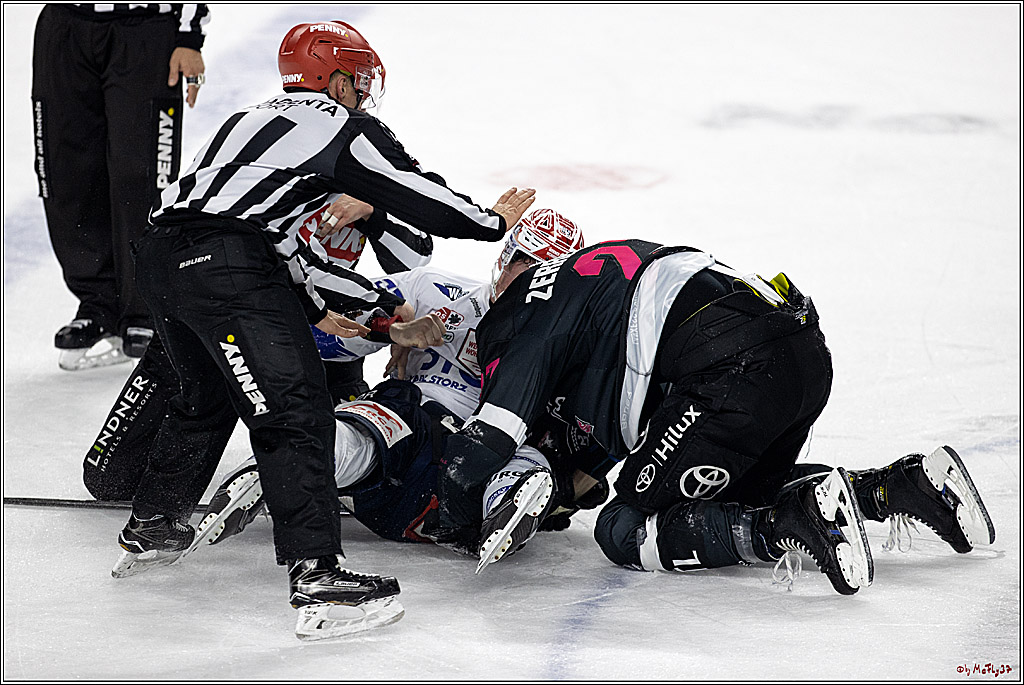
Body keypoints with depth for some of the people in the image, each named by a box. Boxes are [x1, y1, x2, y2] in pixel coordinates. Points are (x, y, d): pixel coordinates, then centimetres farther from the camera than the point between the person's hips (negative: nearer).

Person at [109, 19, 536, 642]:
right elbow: (424, 202, 6)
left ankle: (149, 531, 42)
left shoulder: (252, 120, 31)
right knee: (295, 415, -8)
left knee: (205, 396, 30)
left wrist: (316, 311, 42)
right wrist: (496, 221, 23)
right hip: (227, 271, -9)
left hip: (160, 255, 9)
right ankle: (317, 579, -16)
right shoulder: (347, 129, 7)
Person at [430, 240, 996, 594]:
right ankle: (915, 481, 16)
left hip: (736, 373, -9)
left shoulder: (527, 321, 10)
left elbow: (478, 451, 2)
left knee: (626, 531, 3)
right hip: (808, 353, 9)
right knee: (741, 489, 31)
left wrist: (458, 528, 20)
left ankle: (801, 520, -16)